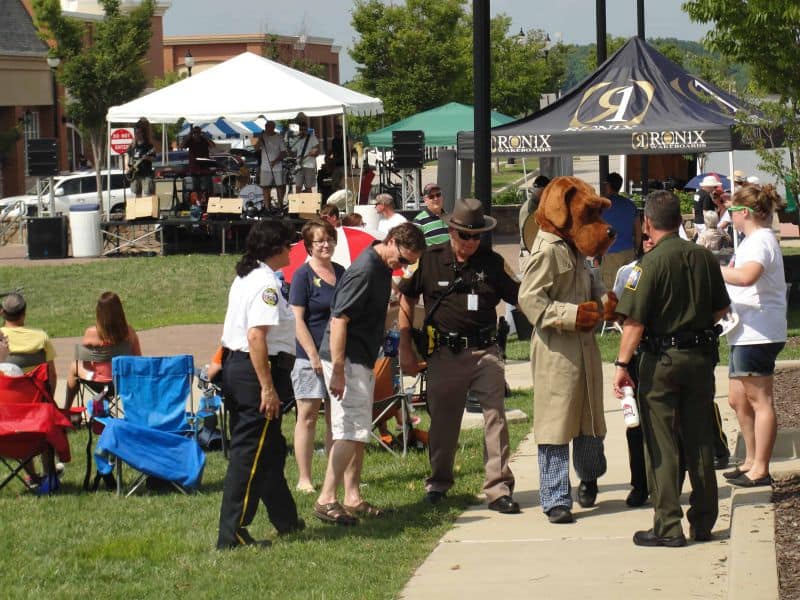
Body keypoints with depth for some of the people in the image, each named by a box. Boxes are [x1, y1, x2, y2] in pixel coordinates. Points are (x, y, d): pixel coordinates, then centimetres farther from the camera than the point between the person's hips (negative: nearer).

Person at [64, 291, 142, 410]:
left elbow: (83, 360, -1)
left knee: (74, 366, 29)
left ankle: (66, 410, 47)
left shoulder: (91, 333, -19)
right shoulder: (130, 333, -14)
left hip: (100, 382, -2)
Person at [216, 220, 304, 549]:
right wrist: (268, 388, -24)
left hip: (235, 365, 10)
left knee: (271, 448, 21)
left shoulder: (245, 278, 15)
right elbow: (256, 337, -24)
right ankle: (232, 532, -5)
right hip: (256, 372, -10)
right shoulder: (266, 283, -16)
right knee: (250, 453, -6)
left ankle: (285, 519, 34)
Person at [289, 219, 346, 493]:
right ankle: (304, 478, 2)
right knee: (308, 415, -1)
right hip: (311, 357, -6)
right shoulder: (303, 275, -7)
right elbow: (297, 320, -10)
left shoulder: (341, 272, 11)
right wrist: (314, 355, -16)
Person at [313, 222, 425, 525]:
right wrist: (338, 371, -25)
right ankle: (326, 500, -12)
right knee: (351, 431, -12)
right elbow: (339, 320, -23)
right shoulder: (365, 270, -20)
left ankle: (353, 499, 18)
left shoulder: (382, 267, 10)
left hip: (362, 361, 10)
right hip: (347, 360, -10)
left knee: (359, 432, 13)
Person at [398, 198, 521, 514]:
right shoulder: (429, 259, 1)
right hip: (444, 354, 0)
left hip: (485, 351, 0)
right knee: (442, 421, 9)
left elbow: (518, 297, 8)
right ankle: (438, 483, 28)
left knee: (495, 417, -8)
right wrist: (405, 348, 6)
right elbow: (407, 301, 9)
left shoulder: (492, 263, 4)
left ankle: (498, 489, -7)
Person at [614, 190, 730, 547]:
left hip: (662, 360, -5)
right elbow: (721, 309, 12)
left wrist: (622, 364, -12)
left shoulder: (651, 264, -14)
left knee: (661, 445, 1)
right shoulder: (705, 258, 2)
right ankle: (703, 522, 19)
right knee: (700, 441, 14)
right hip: (701, 357, 5)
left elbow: (634, 322, -17)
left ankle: (668, 527, 0)